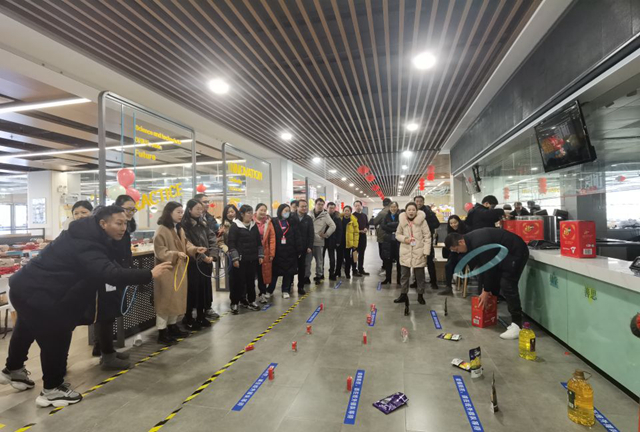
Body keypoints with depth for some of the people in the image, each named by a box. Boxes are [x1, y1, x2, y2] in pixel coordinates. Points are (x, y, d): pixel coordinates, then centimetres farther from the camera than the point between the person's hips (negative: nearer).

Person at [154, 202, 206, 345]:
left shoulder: (180, 229, 10)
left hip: (180, 269, 8)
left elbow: (186, 244, 13)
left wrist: (195, 249, -5)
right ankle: (162, 333, 10)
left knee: (177, 298, 16)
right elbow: (160, 252, -18)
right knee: (165, 300, -1)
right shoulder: (161, 230, -15)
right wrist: (176, 254, -30)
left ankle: (173, 326, 30)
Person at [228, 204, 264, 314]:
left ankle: (250, 301, 24)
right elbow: (231, 244, -11)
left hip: (252, 259, 5)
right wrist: (235, 258, -15)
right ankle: (234, 303, 13)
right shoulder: (235, 226, -8)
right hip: (240, 259, -5)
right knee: (238, 281, 1)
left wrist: (260, 255, 8)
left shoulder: (254, 226, 9)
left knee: (251, 280, 12)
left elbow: (259, 242, 13)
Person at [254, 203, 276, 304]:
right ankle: (263, 292, 22)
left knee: (265, 273, 5)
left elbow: (272, 238, 0)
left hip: (265, 252, 1)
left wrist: (272, 253, -5)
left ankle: (263, 293, 21)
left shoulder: (268, 223, 2)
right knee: (259, 273, 9)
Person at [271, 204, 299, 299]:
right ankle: (269, 290, 21)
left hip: (289, 252, 2)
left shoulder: (291, 223, 7)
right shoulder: (274, 222, -2)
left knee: (288, 272, 7)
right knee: (275, 271, 6)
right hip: (277, 252, -2)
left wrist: (298, 251, -1)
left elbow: (296, 237, 4)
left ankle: (286, 291, 20)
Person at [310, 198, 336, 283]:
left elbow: (333, 226, -5)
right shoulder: (310, 214, 6)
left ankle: (318, 276, 17)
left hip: (319, 241, -2)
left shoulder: (325, 215, -2)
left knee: (319, 260, 5)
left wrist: (325, 235, -5)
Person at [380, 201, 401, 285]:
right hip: (388, 240, 3)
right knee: (387, 260, 7)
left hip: (398, 240, -3)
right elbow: (382, 226, -5)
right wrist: (394, 229, -13)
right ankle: (388, 278, 19)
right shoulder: (387, 216, 9)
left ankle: (399, 279, 13)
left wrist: (389, 224, -10)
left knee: (399, 260, 1)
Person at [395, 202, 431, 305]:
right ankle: (403, 294, 25)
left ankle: (420, 295, 24)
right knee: (404, 275, 12)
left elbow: (427, 236, -7)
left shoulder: (422, 221, -8)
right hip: (405, 253, 2)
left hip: (418, 253, -2)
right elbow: (397, 234, 11)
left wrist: (426, 251, -11)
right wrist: (404, 239, -10)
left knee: (420, 275, 9)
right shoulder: (402, 221, 0)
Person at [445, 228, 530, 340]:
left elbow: (489, 266, -25)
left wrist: (486, 290, -15)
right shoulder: (471, 241, -1)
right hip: (503, 253, 10)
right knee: (493, 282, 11)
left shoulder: (479, 243, -31)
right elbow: (480, 264, 8)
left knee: (507, 285, -17)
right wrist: (485, 286, 7)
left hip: (516, 252, -10)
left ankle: (517, 324, -13)